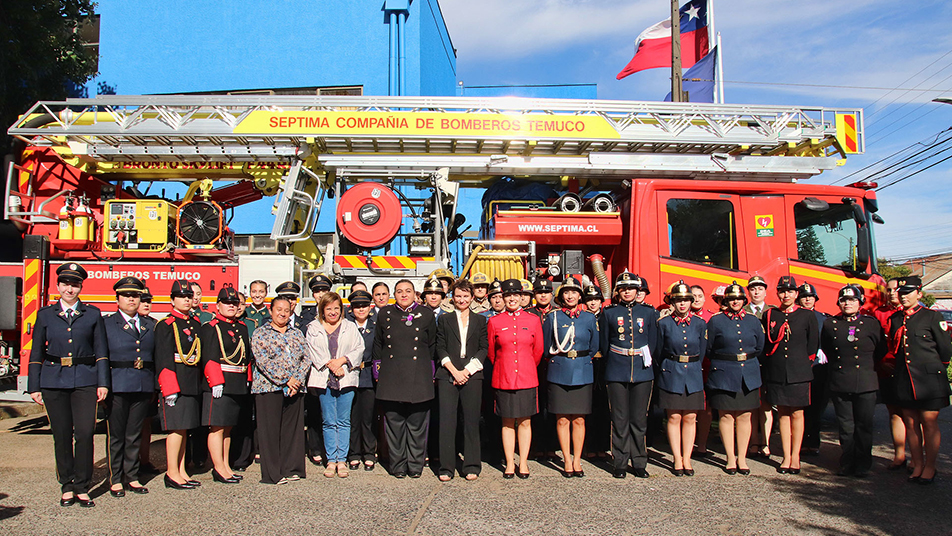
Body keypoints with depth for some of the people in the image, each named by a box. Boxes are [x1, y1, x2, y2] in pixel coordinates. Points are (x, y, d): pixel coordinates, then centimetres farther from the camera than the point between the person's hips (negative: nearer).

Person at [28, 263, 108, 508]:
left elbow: (101, 351, 7)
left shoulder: (92, 314, 7)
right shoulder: (45, 315, 10)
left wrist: (103, 383, 0)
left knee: (85, 433, -7)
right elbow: (36, 354, 10)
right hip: (54, 382, 1)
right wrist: (34, 387, 5)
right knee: (62, 435, 5)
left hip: (85, 381, -1)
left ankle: (82, 487, 6)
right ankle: (67, 487, 18)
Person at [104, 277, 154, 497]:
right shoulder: (106, 323, 3)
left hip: (144, 387, 3)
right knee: (116, 435, 4)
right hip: (117, 386, -3)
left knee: (135, 435, 10)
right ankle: (115, 480, 16)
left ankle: (132, 477, 19)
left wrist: (155, 386, 8)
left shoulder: (150, 325, 13)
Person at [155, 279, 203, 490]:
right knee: (177, 427, -4)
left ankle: (182, 472, 18)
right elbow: (164, 360, -12)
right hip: (176, 384, -7)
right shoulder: (166, 325, -6)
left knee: (185, 428, 11)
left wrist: (200, 382, 16)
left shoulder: (196, 323, 15)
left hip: (193, 384, 7)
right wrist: (170, 389, -17)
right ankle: (172, 474, 5)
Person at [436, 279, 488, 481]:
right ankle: (446, 467, 5)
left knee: (472, 420, 0)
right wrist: (454, 371, -8)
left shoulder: (480, 320, 14)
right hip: (448, 375, 0)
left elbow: (484, 349, 6)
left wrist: (467, 370, -6)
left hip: (472, 375, 0)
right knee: (447, 420, -3)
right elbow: (440, 348, 5)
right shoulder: (444, 319, 13)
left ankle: (471, 466, 9)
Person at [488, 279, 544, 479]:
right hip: (503, 379, 0)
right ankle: (510, 463, 16)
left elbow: (538, 352, 11)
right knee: (507, 422, 6)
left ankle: (523, 462, 17)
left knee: (524, 421, 6)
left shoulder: (534, 320, 3)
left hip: (527, 378, 0)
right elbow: (491, 353, 11)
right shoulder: (494, 322, 2)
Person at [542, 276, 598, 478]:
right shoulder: (552, 317, 1)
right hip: (559, 374, -1)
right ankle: (567, 461, 13)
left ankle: (577, 460, 16)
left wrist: (581, 360, 11)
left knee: (579, 419, 4)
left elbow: (594, 348, 13)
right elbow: (545, 349, 7)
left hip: (583, 374, 1)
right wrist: (557, 360, 10)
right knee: (562, 419, 1)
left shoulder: (589, 318, 5)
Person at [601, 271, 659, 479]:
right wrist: (612, 364, 9)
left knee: (639, 419, 5)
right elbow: (604, 345, 9)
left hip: (642, 371, 1)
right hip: (616, 373, -1)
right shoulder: (609, 313, 4)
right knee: (620, 419, 1)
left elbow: (654, 344, 13)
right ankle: (619, 463, 10)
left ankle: (639, 463, 15)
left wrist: (647, 361, 9)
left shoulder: (649, 312, 8)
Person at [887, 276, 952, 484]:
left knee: (929, 424, 1)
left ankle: (929, 467, 13)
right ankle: (917, 465, 20)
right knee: (911, 424, 9)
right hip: (904, 380, 4)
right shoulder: (894, 319, 9)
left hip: (929, 380, -4)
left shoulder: (932, 317, -4)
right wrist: (897, 368, 14)